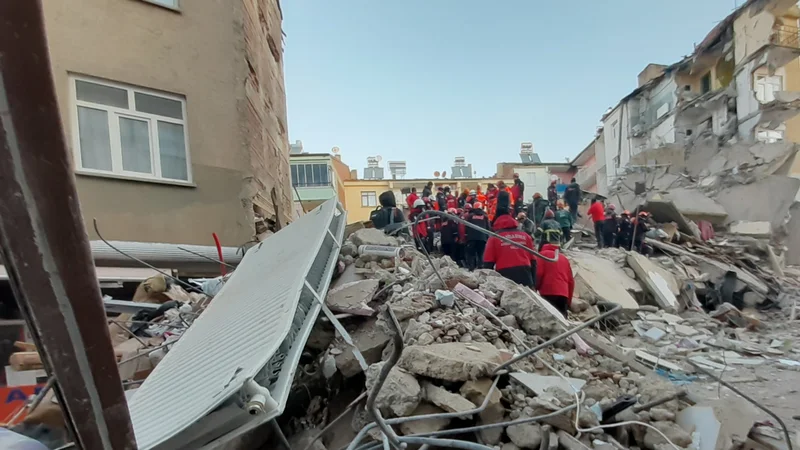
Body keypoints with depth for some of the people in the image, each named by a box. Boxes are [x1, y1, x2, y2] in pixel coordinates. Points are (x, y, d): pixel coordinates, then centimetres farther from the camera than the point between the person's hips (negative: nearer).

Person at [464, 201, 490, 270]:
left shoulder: (470, 215, 11)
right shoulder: (485, 216, 14)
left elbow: (466, 227, 10)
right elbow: (488, 228, 13)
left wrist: (466, 235, 16)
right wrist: (487, 238, 16)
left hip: (471, 237, -1)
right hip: (482, 238, 1)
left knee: (471, 254, 1)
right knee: (481, 254, 5)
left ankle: (470, 268, -8)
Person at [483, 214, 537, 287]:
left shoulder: (494, 238, 6)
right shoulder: (525, 236, 16)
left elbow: (488, 263, 2)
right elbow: (533, 260, 15)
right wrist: (533, 280, 21)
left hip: (505, 274, -3)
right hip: (525, 275, 3)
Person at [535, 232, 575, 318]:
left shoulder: (542, 254, 5)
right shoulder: (564, 257, 22)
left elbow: (538, 274, -7)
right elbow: (571, 280, 20)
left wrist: (534, 289, 7)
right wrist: (569, 301, 26)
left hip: (548, 293, -5)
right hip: (563, 294, 6)